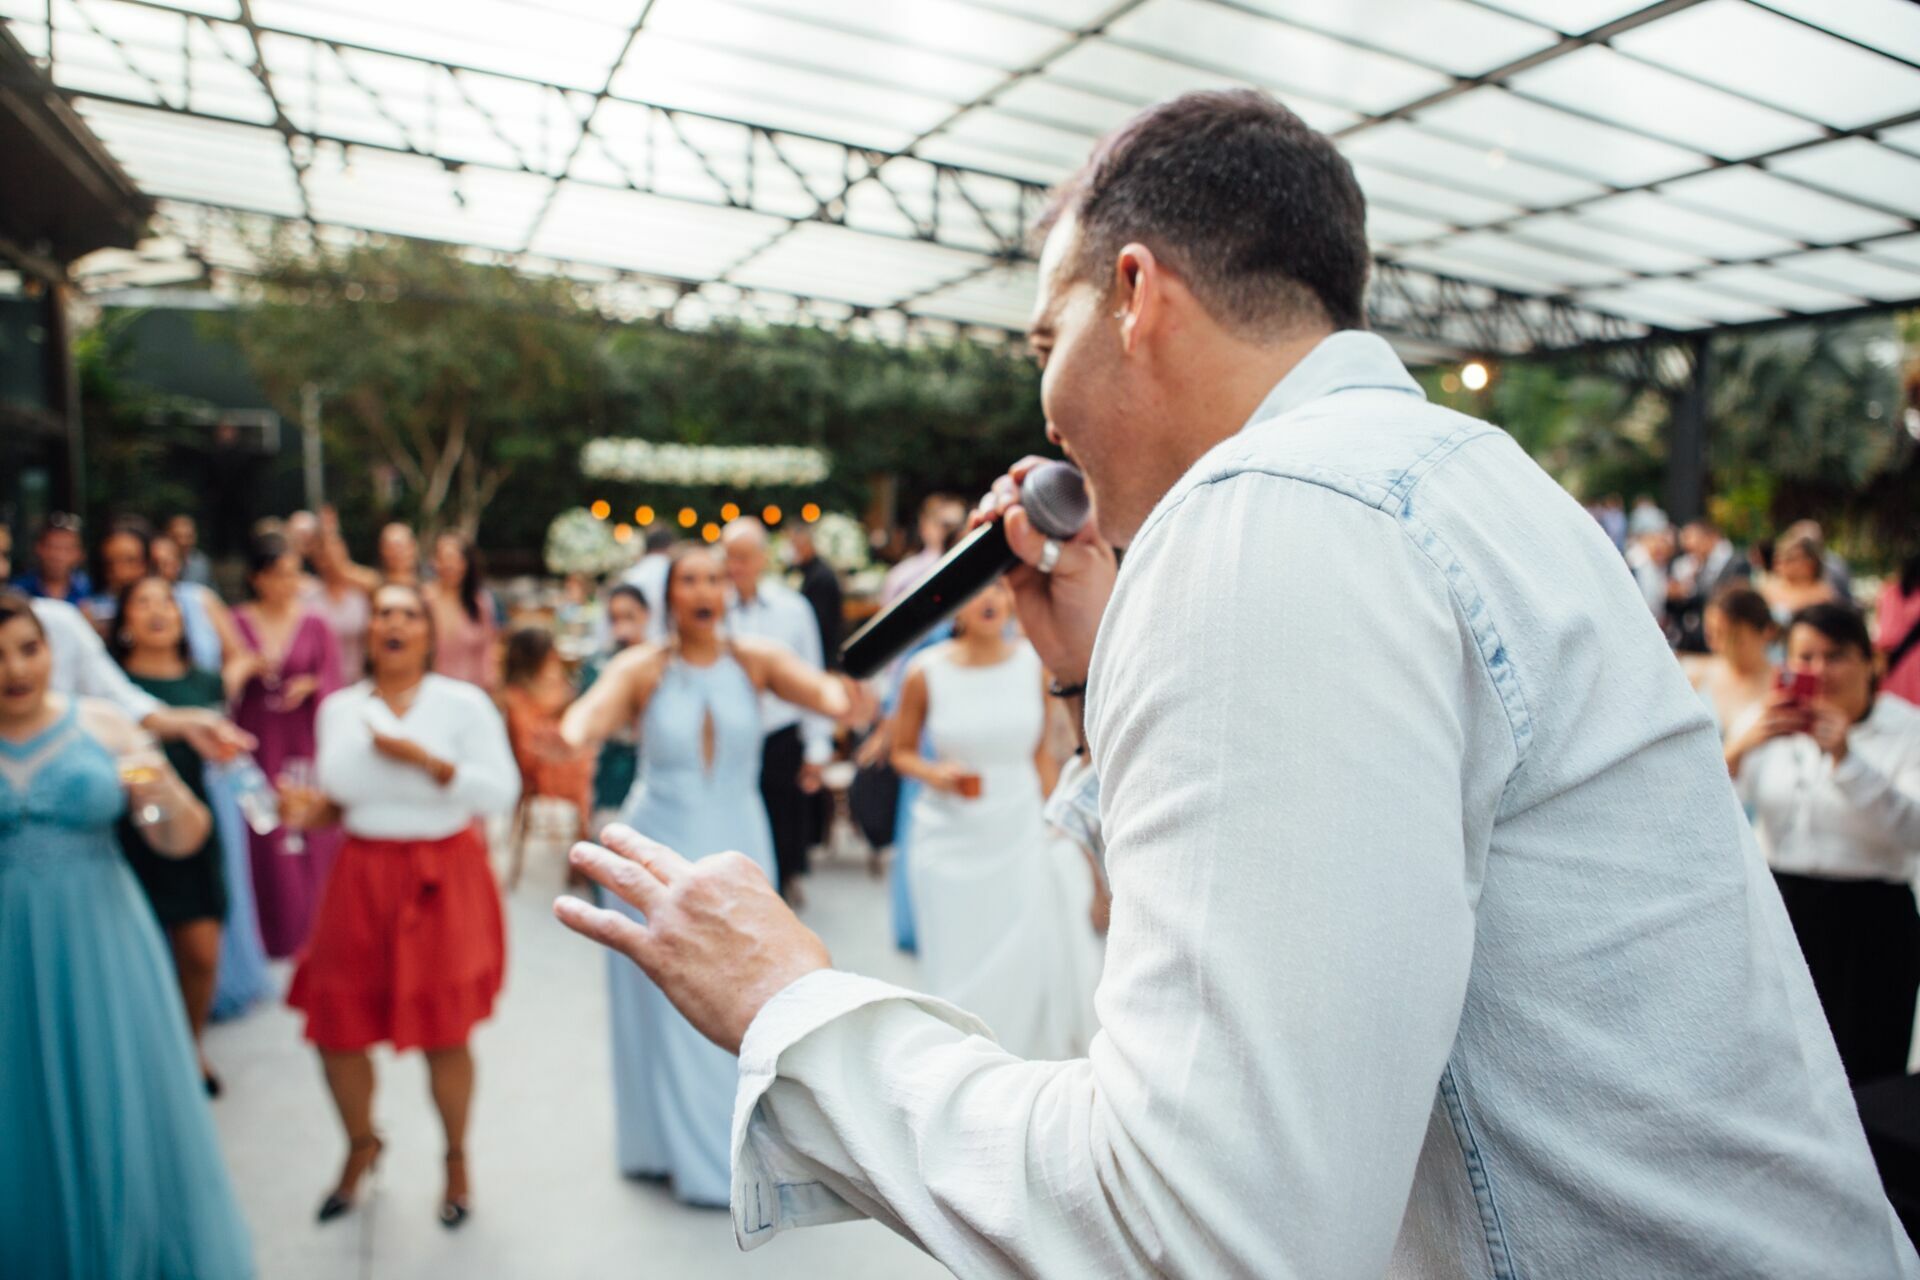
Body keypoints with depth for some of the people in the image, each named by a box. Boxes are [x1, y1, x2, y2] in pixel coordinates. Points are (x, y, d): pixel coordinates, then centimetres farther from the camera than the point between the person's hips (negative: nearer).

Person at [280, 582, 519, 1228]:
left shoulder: (464, 703, -6)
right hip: (360, 883, 4)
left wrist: (425, 759, -21)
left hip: (444, 881, -3)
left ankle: (457, 1158, 30)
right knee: (334, 1029, 6)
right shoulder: (338, 708, 6)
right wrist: (306, 809, -6)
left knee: (445, 1035, 4)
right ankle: (361, 1145, 36)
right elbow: (336, 801, 15)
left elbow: (502, 793, -13)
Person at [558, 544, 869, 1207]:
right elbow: (596, 709, -24)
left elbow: (814, 686, -20)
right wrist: (570, 736, -48)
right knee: (670, 1004, 5)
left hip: (737, 846, 1)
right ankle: (676, 1145, 23)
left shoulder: (754, 659, -2)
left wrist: (843, 698, -44)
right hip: (661, 846, -1)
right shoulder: (642, 668, -5)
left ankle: (732, 1142, 28)